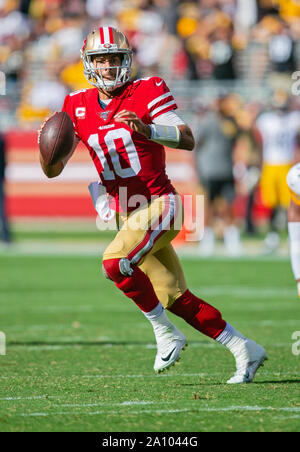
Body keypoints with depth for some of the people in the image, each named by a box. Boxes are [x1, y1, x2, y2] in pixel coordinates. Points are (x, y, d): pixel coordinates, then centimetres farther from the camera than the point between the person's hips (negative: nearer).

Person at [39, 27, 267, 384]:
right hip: (127, 215, 6)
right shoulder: (78, 107, 6)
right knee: (175, 299, 5)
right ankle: (244, 350, 16)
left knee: (115, 263, -27)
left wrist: (147, 129, -35)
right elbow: (53, 170, 7)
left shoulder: (147, 93, -9)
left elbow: (187, 140, -19)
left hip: (158, 204, -6)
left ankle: (165, 333, -10)